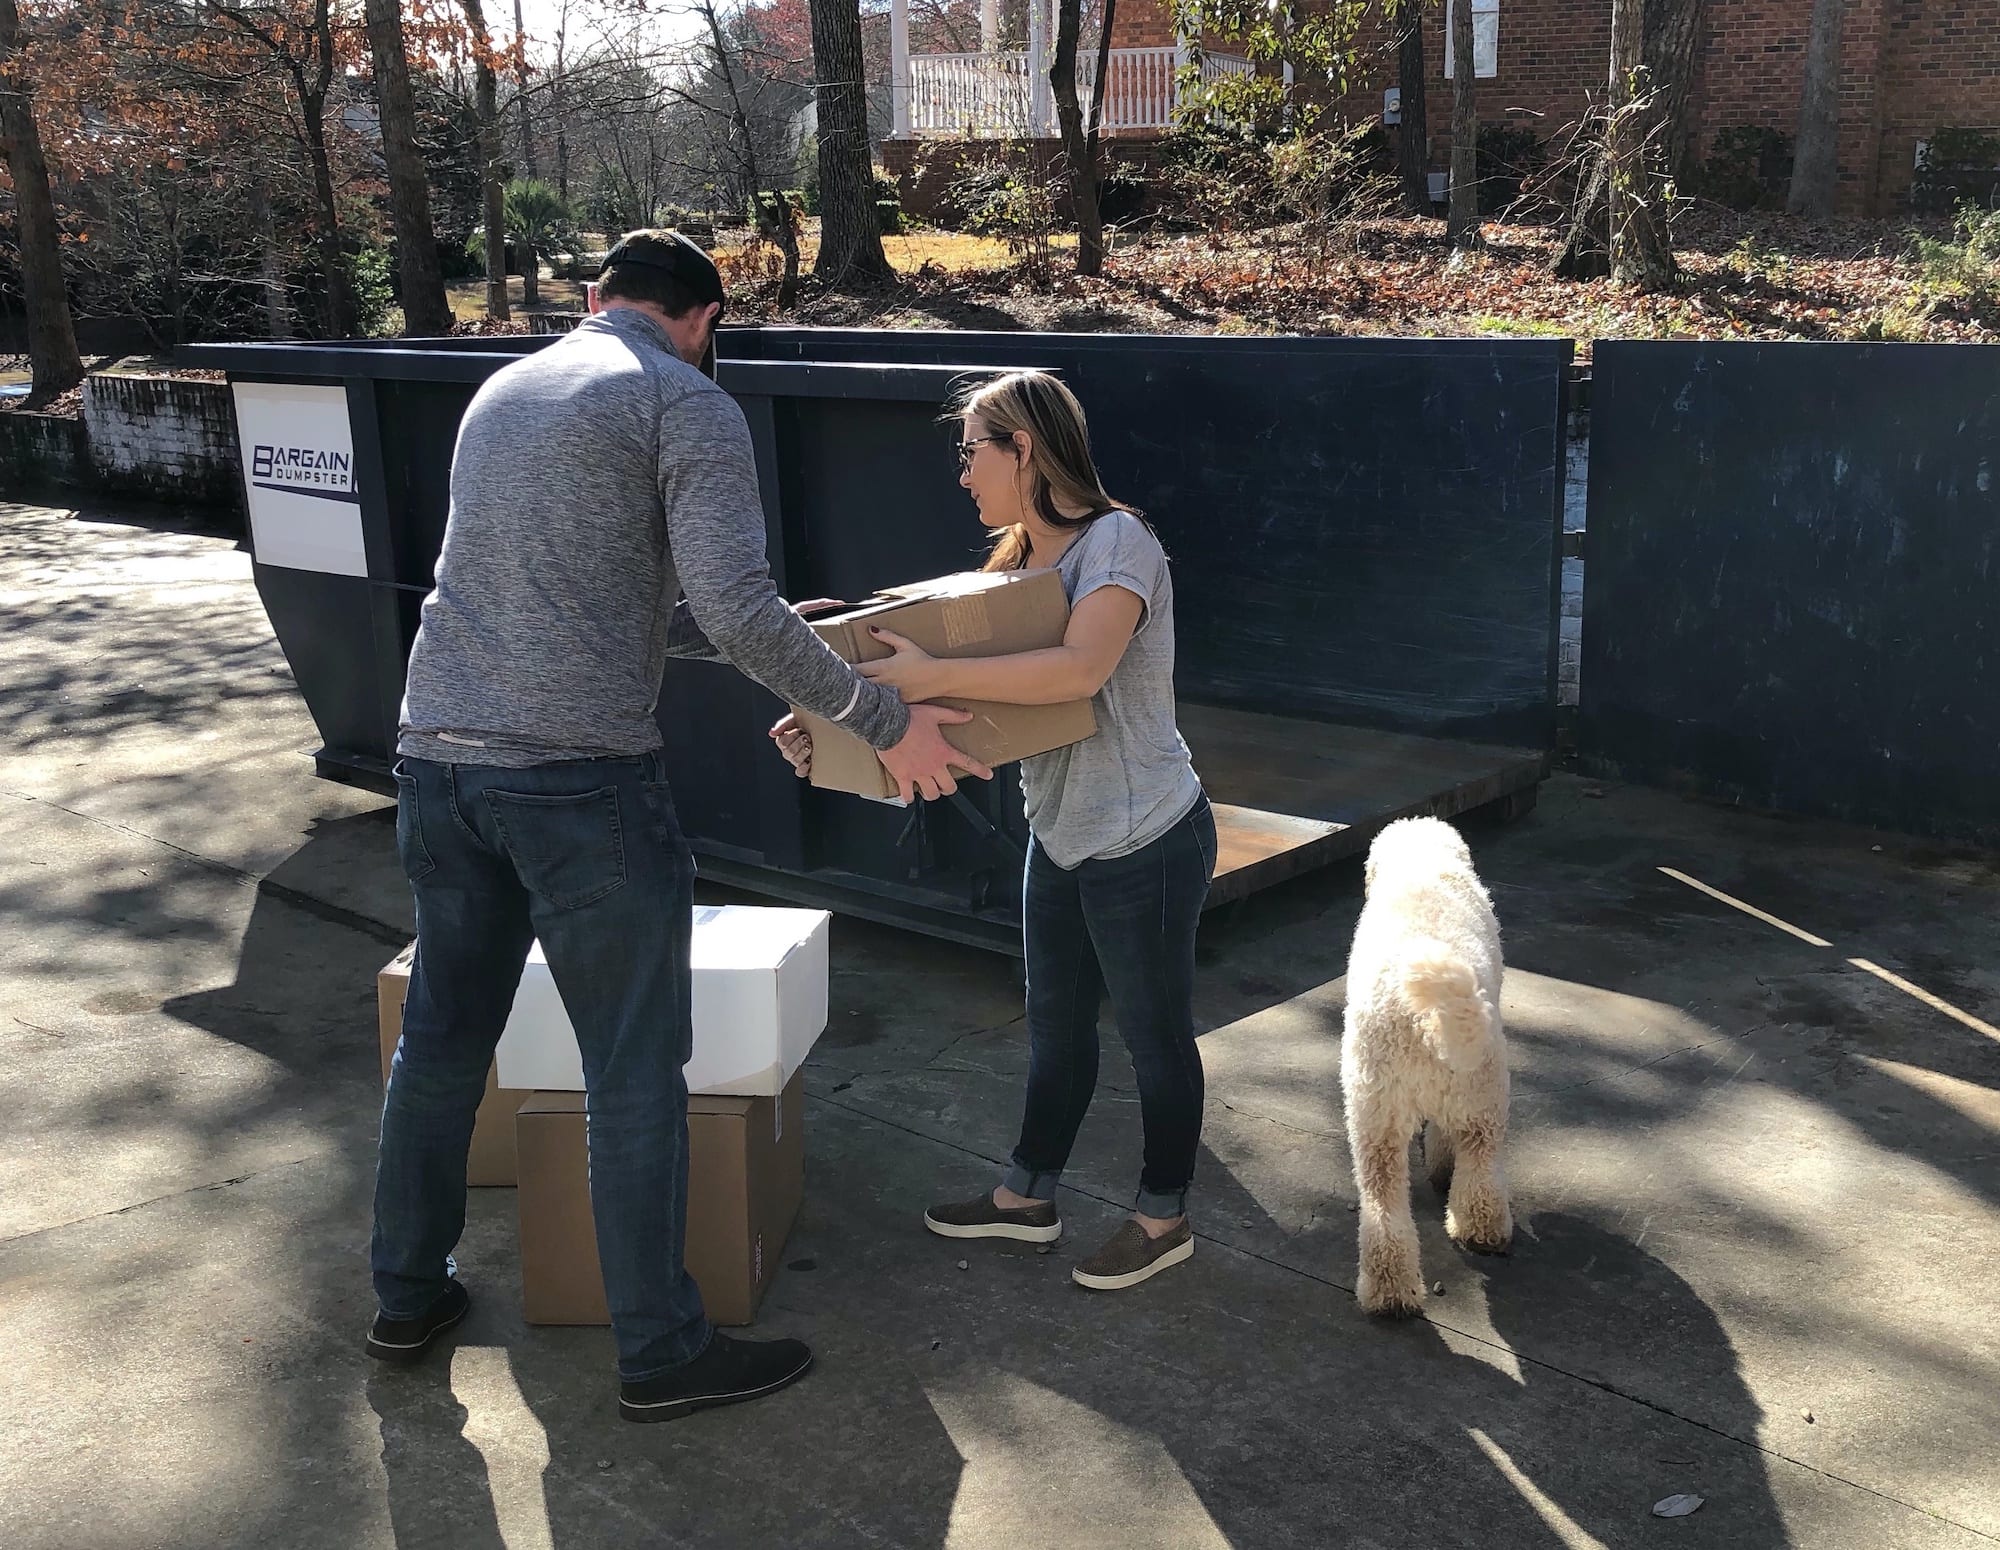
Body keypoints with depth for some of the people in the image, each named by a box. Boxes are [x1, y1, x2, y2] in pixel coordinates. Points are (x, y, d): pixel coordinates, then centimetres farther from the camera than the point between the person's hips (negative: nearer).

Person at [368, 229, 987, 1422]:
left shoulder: (503, 392, 20)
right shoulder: (689, 406, -5)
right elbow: (736, 611, -17)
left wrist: (779, 638, 28)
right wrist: (885, 720, -6)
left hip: (438, 759, 8)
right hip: (582, 777, -7)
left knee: (441, 1040, 20)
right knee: (636, 1076, 4)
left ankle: (410, 1296, 35)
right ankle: (663, 1352, 15)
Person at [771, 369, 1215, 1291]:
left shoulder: (1118, 541, -19)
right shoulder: (1016, 559, 8)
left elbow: (1080, 668, -35)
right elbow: (972, 676, 6)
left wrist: (928, 676, -36)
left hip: (1144, 842, -8)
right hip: (1060, 835, 9)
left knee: (1154, 1033, 9)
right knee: (1055, 1026, 20)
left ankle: (1164, 1217, 26)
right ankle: (1029, 1195, 37)